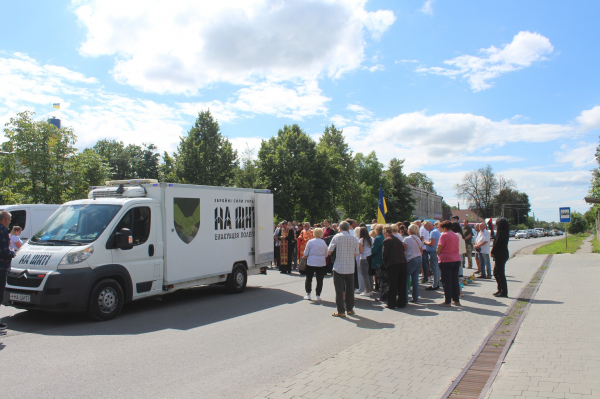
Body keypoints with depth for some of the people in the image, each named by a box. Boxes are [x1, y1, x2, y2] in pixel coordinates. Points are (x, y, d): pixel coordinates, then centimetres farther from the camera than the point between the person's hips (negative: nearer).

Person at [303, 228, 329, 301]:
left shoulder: (310, 242, -6)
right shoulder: (324, 242, 1)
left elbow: (305, 254, -3)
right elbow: (326, 255, 9)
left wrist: (306, 257, 17)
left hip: (311, 263, -1)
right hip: (321, 263, 1)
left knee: (309, 279, 12)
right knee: (319, 280, 8)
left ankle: (308, 294, 14)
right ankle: (318, 295, 10)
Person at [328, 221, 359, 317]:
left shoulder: (337, 237, -7)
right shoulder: (354, 238, 1)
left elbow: (329, 251, -6)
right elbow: (356, 254, 7)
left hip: (339, 267, -3)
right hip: (350, 267, 3)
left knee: (339, 289, 2)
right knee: (350, 289, 14)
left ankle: (341, 311, 3)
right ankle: (349, 309, 22)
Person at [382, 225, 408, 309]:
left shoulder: (387, 240, -6)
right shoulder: (398, 239, 15)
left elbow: (385, 254, -7)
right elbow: (403, 250, 15)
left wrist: (385, 264, 7)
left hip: (393, 264, -6)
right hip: (403, 263, 6)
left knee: (392, 285, 1)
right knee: (402, 284, 12)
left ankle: (392, 304, 4)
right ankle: (402, 303, 18)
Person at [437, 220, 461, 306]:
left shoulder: (444, 235, -9)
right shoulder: (456, 236, 11)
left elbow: (439, 248, -9)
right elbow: (458, 248, 15)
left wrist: (439, 255, 11)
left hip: (446, 260, -6)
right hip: (457, 259, 7)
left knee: (447, 281, -1)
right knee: (455, 281, 12)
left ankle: (447, 301, 1)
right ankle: (457, 300, 16)